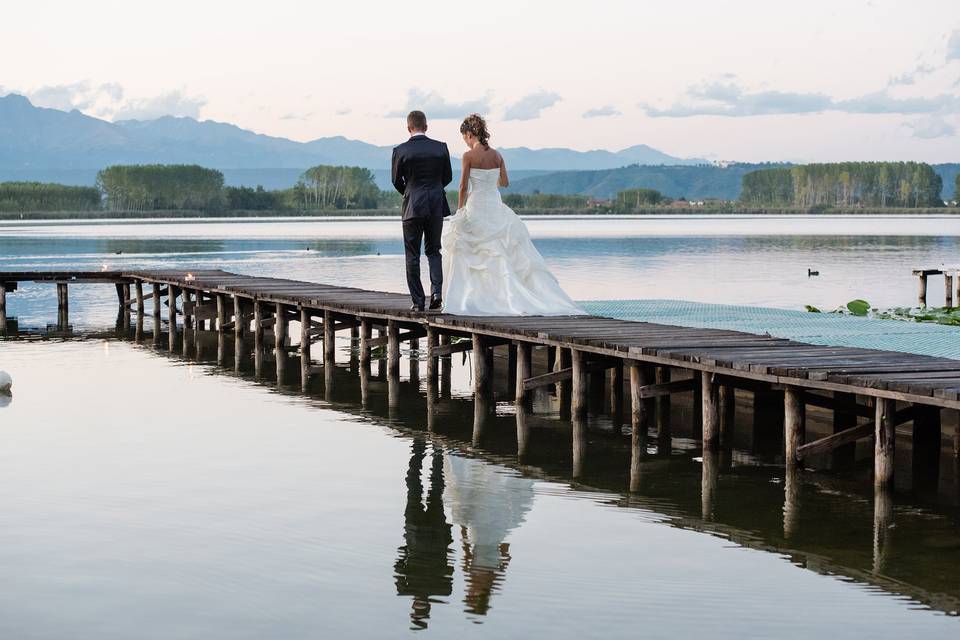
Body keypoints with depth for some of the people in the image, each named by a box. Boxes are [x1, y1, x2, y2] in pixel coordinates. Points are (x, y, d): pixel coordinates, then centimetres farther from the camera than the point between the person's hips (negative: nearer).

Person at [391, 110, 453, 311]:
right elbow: (448, 176, 8)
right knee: (433, 251, 14)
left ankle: (418, 301, 4)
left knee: (412, 255, 6)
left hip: (412, 206, -2)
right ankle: (437, 292, -5)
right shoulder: (441, 148, -1)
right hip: (436, 206, 2)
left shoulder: (400, 151, -7)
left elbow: (396, 180, 3)